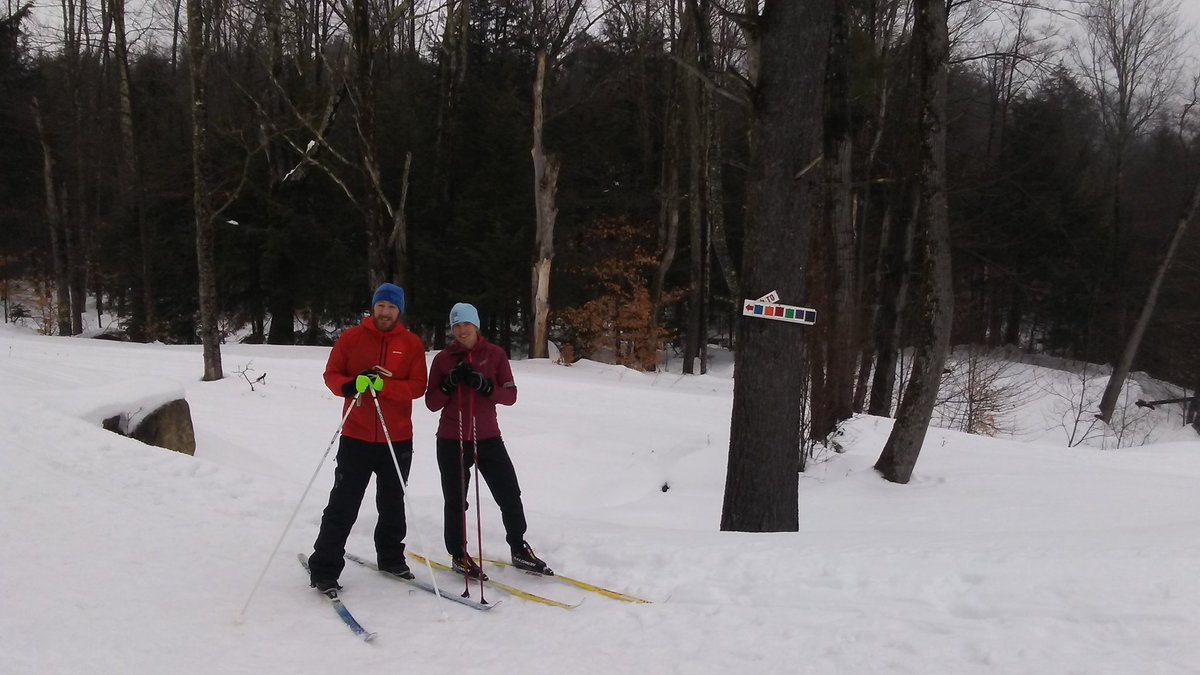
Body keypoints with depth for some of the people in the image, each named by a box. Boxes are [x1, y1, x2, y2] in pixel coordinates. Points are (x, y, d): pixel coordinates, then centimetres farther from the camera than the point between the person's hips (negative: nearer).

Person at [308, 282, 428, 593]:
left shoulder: (412, 344, 1)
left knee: (392, 503, 16)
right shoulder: (352, 337, 1)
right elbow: (331, 374, 0)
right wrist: (351, 384, -22)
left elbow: (417, 386, -7)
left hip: (398, 438, 1)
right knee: (343, 504, -2)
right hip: (357, 436, -1)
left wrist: (384, 385, -22)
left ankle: (391, 557, 33)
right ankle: (324, 569, 4)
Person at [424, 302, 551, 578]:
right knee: (456, 501, 7)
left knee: (510, 495, 3)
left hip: (488, 438, 1)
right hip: (451, 441, -1)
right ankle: (458, 555, 23)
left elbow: (510, 395, -4)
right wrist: (450, 384, -17)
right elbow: (432, 403, 0)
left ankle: (519, 550, 20)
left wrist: (485, 386, -21)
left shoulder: (494, 354, 0)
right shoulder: (443, 358, 1)